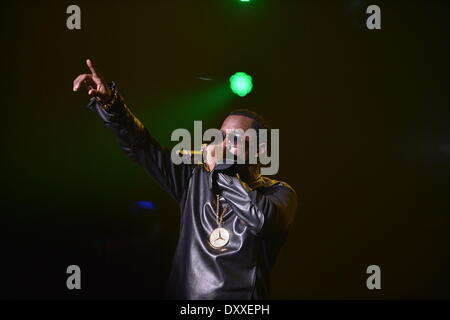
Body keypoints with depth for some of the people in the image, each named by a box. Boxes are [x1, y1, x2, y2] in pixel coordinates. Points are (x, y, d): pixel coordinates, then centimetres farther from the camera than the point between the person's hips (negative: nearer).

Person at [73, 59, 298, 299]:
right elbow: (141, 146, 8)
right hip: (183, 293, 3)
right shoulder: (196, 177, 13)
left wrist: (220, 169, -8)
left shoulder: (279, 192, 3)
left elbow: (262, 218, -19)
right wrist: (108, 101, -6)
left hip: (239, 296, -3)